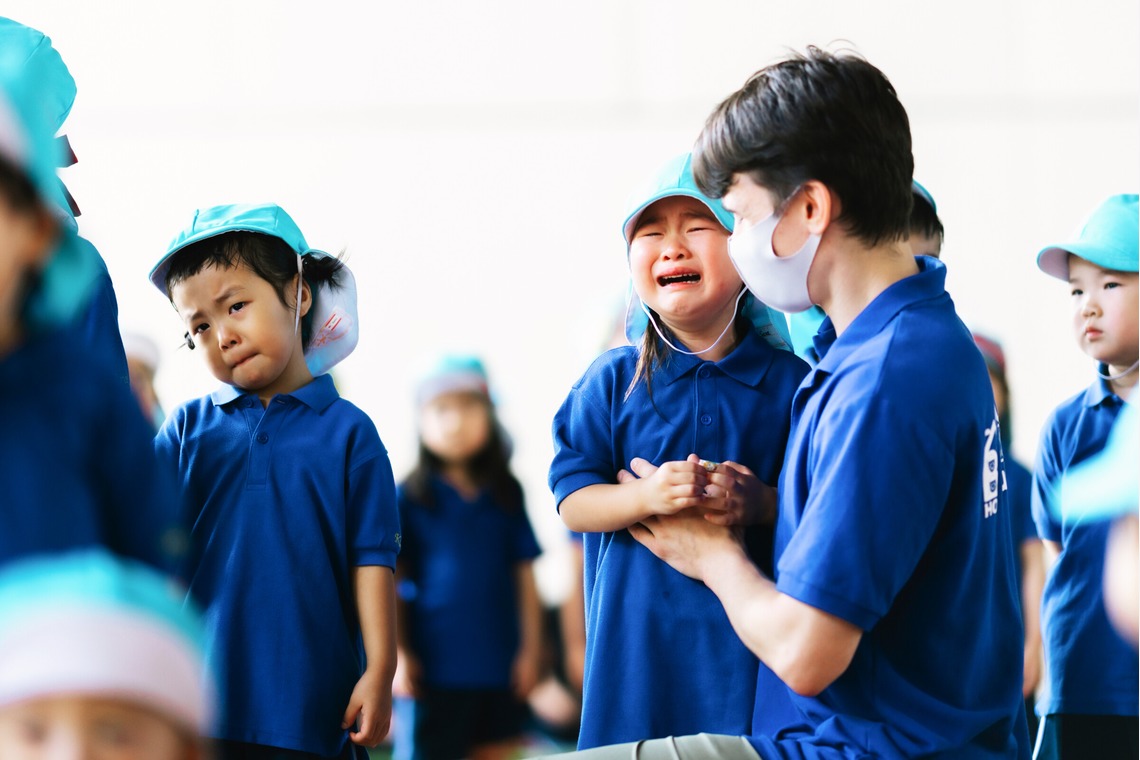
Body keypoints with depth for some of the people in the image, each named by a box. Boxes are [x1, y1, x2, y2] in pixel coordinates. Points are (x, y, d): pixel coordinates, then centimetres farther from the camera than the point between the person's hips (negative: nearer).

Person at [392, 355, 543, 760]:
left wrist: (530, 649, 8)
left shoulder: (505, 494, 8)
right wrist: (397, 654, -5)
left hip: (500, 666, 4)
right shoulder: (409, 498, -3)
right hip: (434, 665, -4)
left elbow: (524, 575, 11)